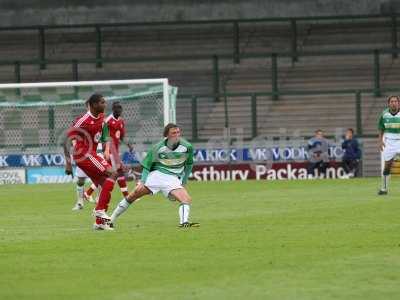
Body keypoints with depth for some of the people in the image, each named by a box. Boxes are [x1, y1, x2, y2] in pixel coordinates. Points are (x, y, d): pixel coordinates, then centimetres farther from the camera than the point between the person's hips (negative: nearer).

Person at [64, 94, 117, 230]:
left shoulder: (101, 117, 7)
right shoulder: (83, 120, -19)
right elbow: (67, 140, -17)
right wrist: (68, 163, -19)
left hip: (91, 154, 9)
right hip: (83, 154, -9)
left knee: (105, 186, 8)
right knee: (111, 174, -19)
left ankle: (99, 222, 13)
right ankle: (100, 210, -20)